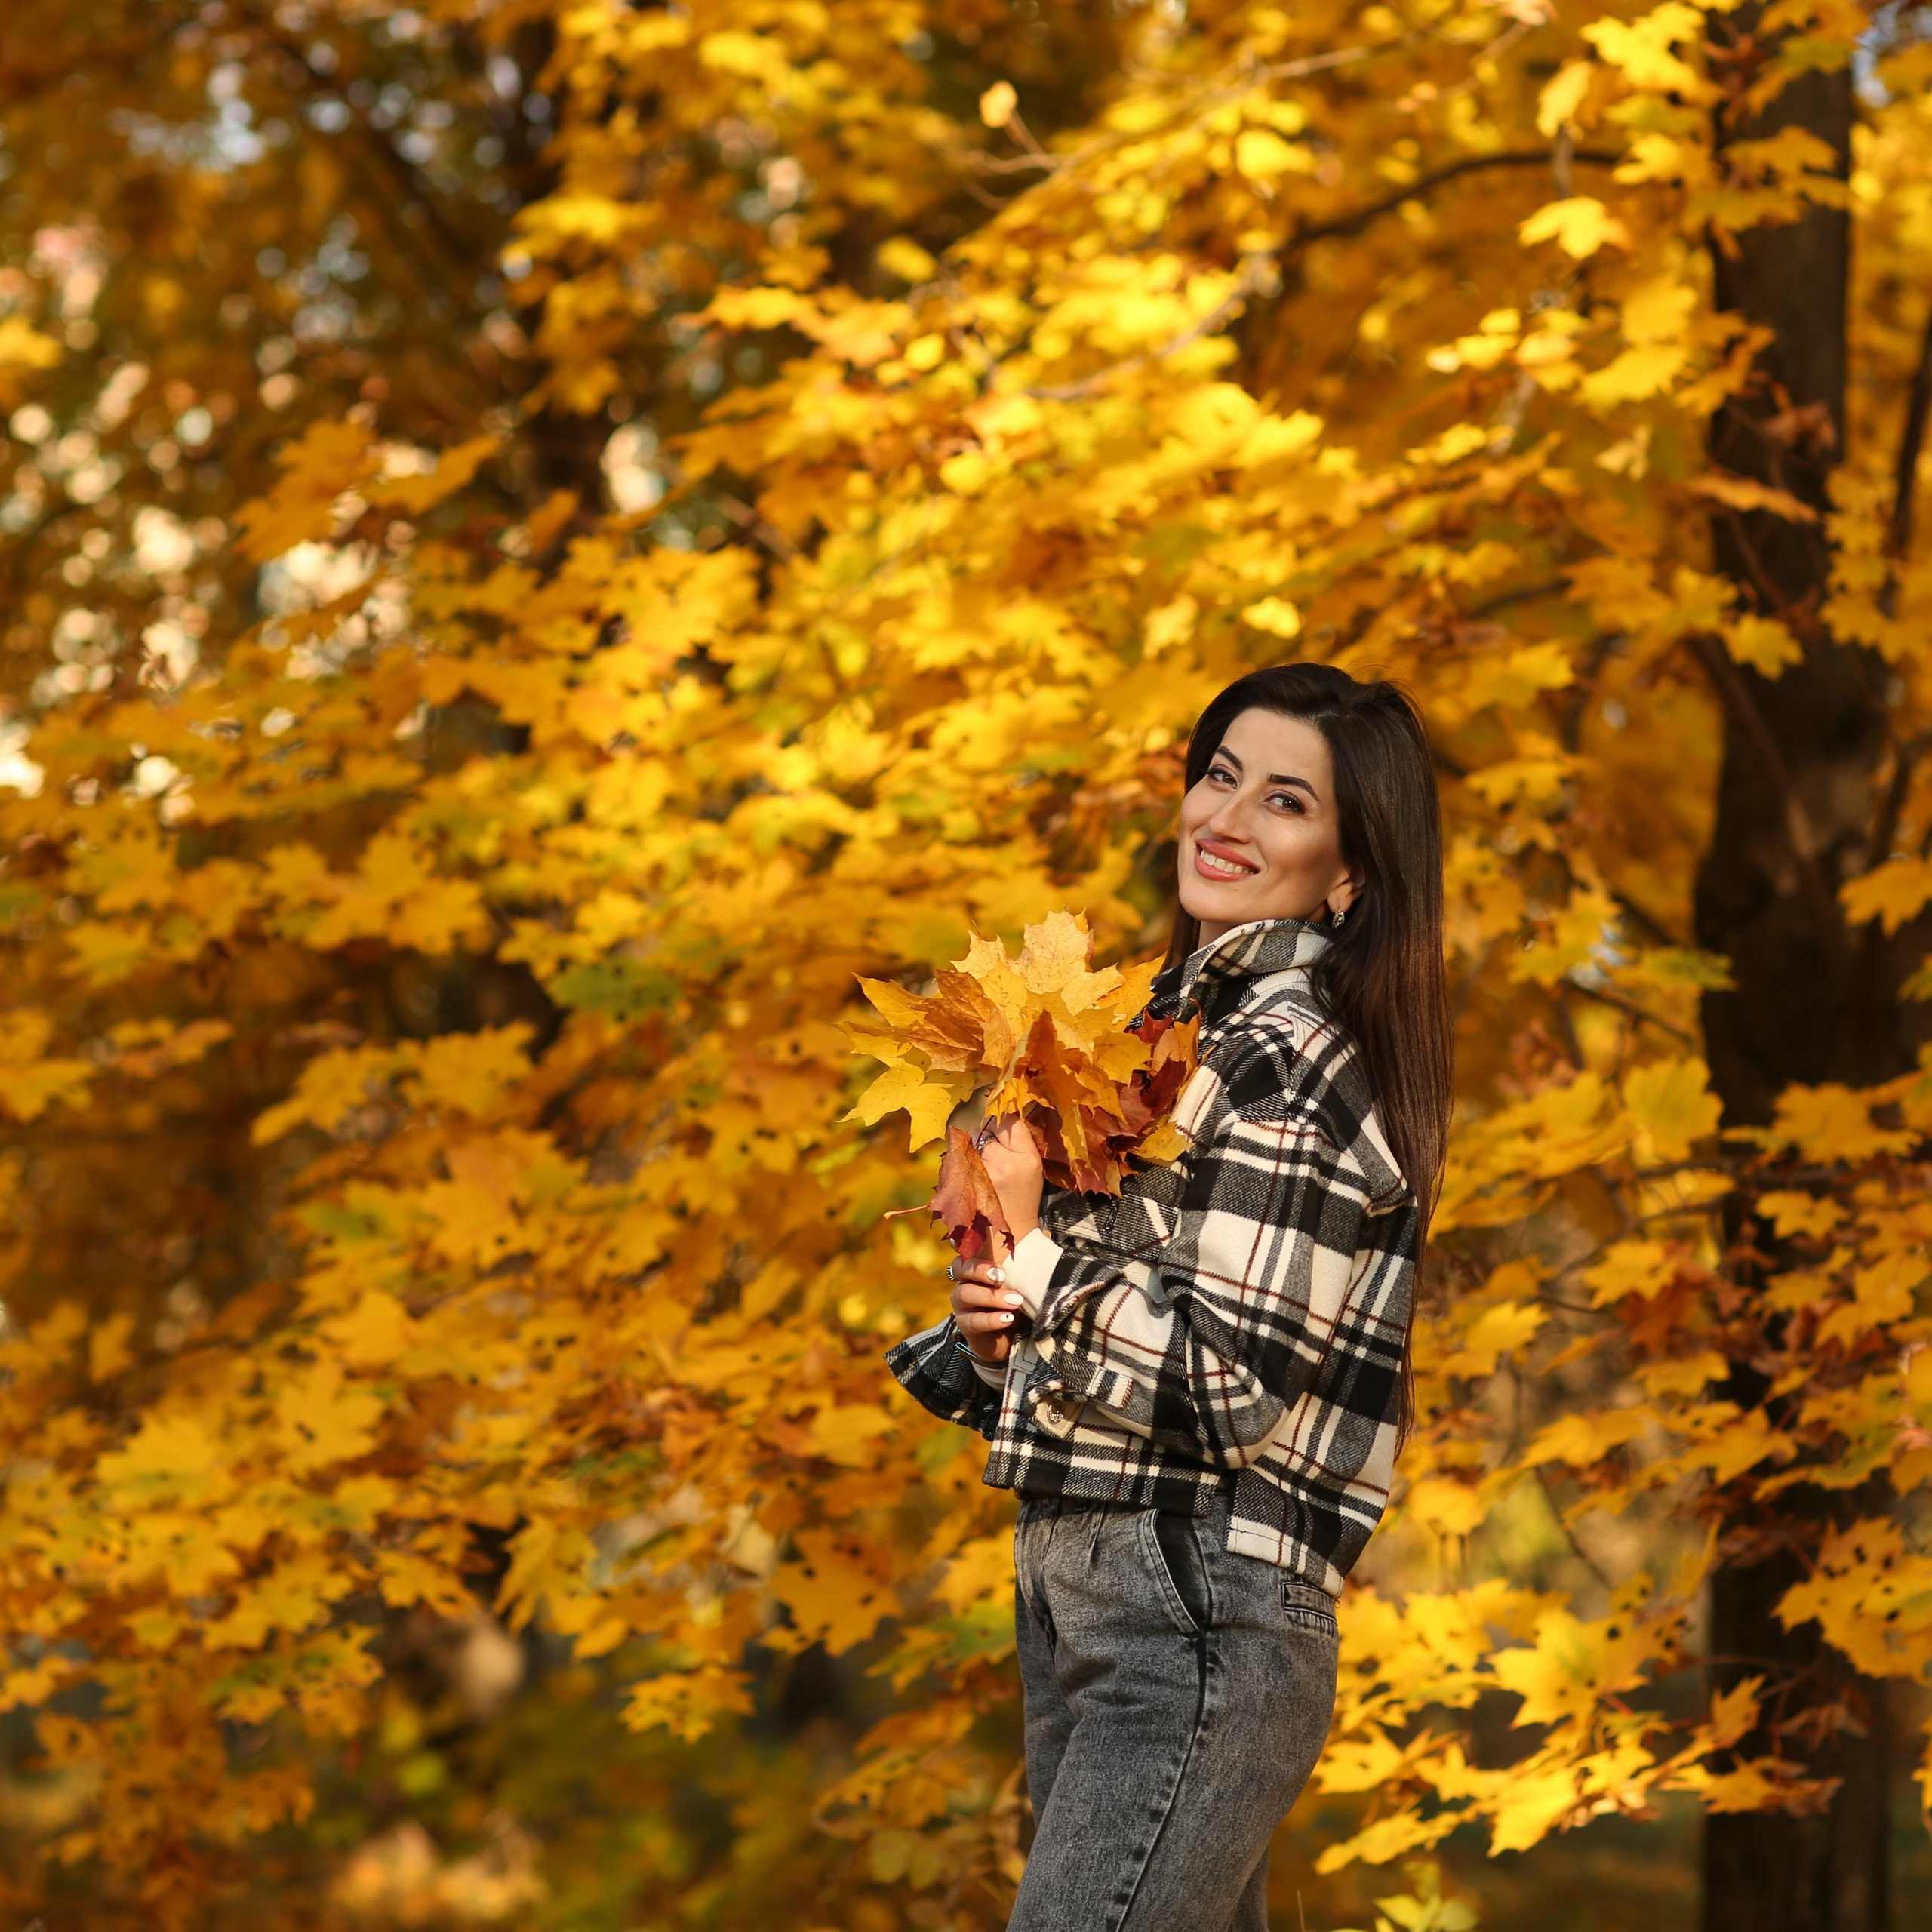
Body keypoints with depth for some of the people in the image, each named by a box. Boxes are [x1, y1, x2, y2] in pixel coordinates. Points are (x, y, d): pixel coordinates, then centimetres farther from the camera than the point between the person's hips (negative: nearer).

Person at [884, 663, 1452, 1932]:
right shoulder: (1190, 1012, 15)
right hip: (1074, 1578, 10)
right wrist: (1000, 1320, 1)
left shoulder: (1301, 1058, -13)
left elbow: (1231, 1386, -19)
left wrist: (1030, 1247, -10)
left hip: (1199, 1607, -10)